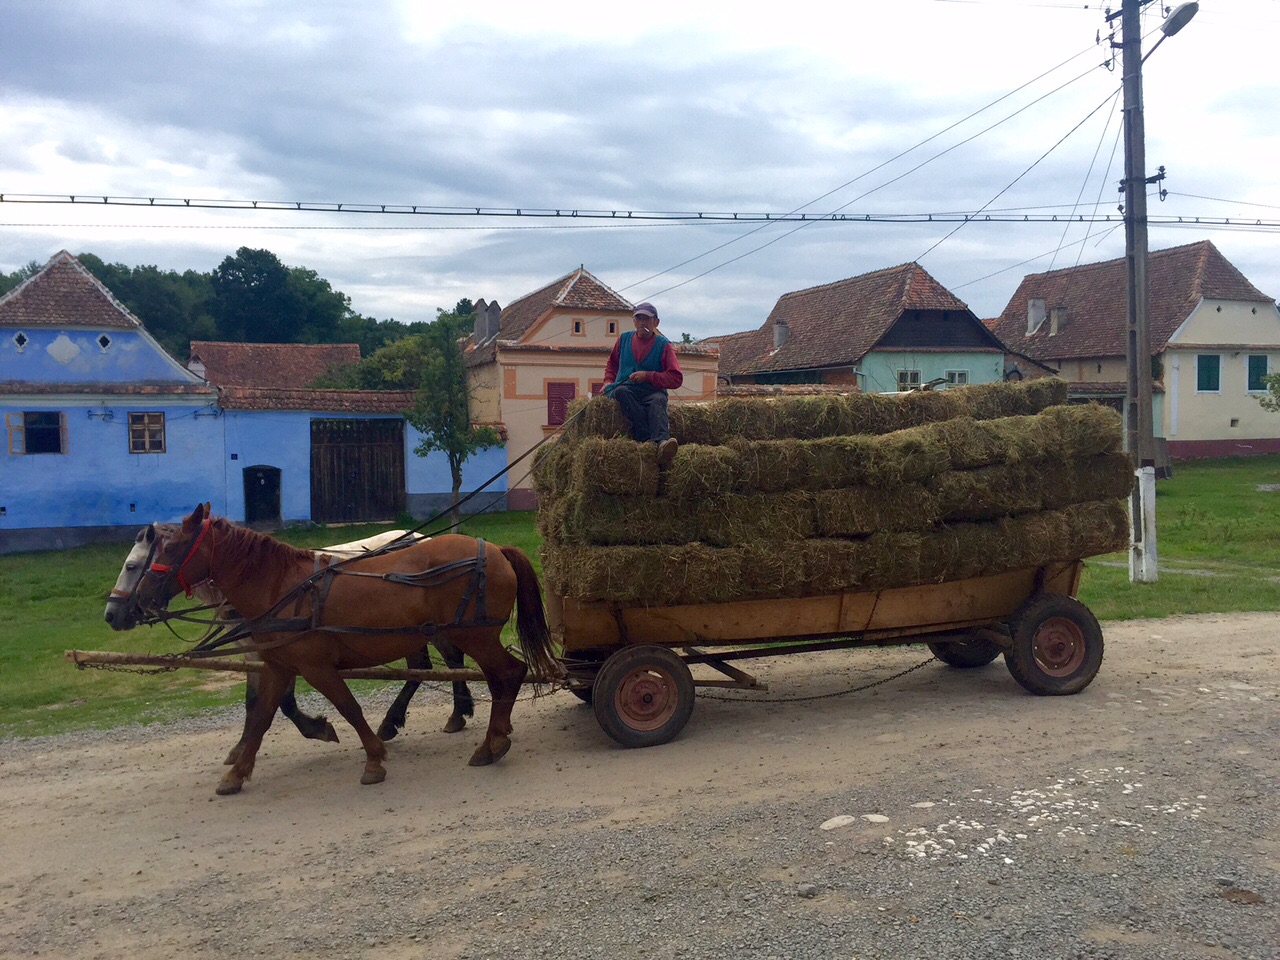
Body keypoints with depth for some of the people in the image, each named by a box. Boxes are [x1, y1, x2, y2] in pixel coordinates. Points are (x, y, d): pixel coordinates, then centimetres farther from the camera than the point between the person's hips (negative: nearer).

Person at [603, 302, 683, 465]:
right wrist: (608, 381, 13)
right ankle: (648, 437, -46)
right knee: (620, 392, -35)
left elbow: (676, 378, -2)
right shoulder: (624, 339, 16)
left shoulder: (663, 345, 6)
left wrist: (648, 376, -11)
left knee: (658, 401, -37)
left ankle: (662, 444, -65)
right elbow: (612, 363, 33)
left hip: (652, 391, -2)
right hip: (626, 389, 2)